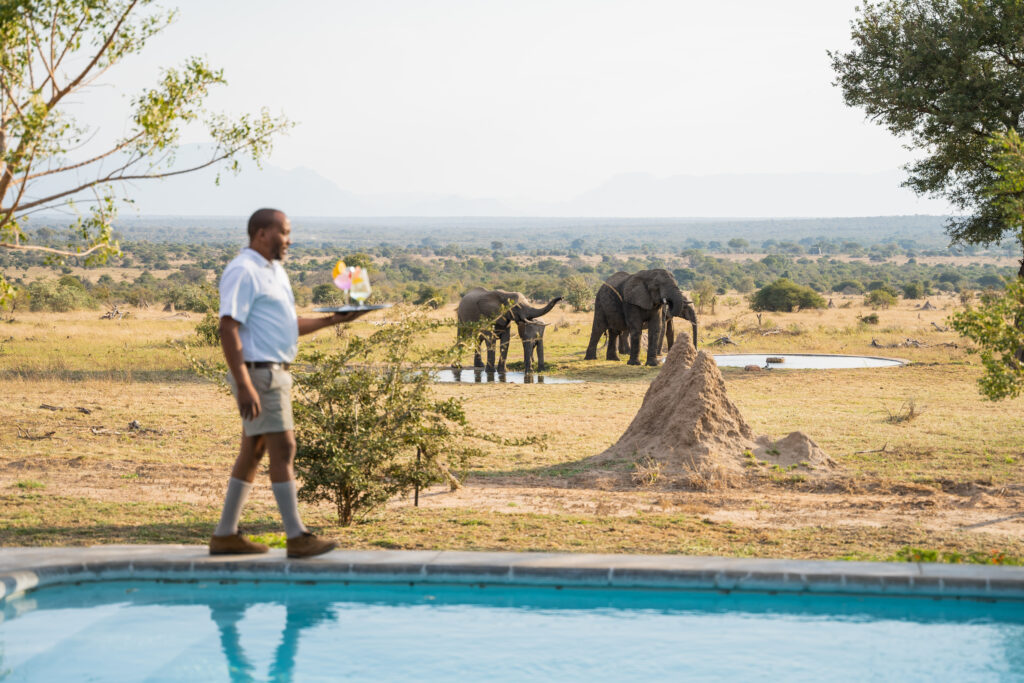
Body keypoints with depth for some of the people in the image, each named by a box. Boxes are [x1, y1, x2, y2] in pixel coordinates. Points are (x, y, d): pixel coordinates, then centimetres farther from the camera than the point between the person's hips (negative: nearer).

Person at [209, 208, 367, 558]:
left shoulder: (276, 272, 18)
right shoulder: (243, 272, -13)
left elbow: (289, 325, 25)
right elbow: (228, 329, -20)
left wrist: (332, 320, 13)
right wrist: (244, 385, -26)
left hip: (276, 372, 10)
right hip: (258, 373, -10)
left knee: (253, 452, 11)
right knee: (283, 450, -10)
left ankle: (225, 536, 17)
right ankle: (297, 538, -7)